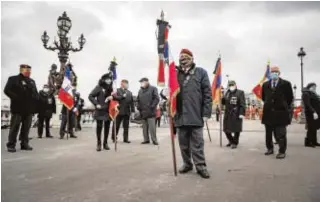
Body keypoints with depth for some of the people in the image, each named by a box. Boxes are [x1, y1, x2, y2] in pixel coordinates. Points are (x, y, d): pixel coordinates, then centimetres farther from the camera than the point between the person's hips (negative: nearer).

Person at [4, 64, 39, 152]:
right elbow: (7, 90, -7)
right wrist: (17, 98, -15)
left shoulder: (32, 81, 21)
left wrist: (36, 99, 4)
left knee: (26, 127, 8)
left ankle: (24, 144, 15)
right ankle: (11, 145, 5)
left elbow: (35, 93, 23)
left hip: (29, 108, 5)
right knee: (14, 127, -2)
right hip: (18, 107, -5)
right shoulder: (13, 79, 2)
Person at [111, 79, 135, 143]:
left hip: (127, 112, 4)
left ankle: (126, 139, 12)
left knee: (126, 126, 5)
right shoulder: (117, 91, 1)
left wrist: (132, 111, 5)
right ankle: (114, 137, 18)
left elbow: (132, 103, 11)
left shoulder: (129, 93, 15)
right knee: (116, 126, 5)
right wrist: (123, 96, -21)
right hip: (119, 111, -4)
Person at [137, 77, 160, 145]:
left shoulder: (153, 89, -1)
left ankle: (154, 140, -1)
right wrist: (139, 107, 10)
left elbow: (157, 98, -7)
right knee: (144, 127, 9)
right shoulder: (140, 90, 16)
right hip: (143, 112, 6)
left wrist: (152, 106, -13)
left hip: (150, 112, -6)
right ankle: (146, 139, 16)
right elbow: (138, 100, 23)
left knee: (152, 127, -7)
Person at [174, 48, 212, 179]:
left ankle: (201, 166, 13)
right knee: (183, 143, 12)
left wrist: (206, 113, -7)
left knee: (197, 143, 3)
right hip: (180, 115, 3)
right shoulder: (175, 74, 11)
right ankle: (187, 164, 27)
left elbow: (207, 94, -1)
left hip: (196, 115, -3)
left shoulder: (201, 73, 4)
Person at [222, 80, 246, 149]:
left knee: (236, 129, 4)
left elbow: (242, 104, -12)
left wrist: (242, 113, -20)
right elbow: (223, 102, 13)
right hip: (228, 113, 6)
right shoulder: (227, 93, 12)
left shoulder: (240, 92, -6)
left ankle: (235, 143, 20)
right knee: (226, 128, 10)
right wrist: (222, 98, -7)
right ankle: (231, 141, 32)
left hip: (236, 114, -6)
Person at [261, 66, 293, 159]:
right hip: (268, 113, 4)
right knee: (268, 133, 12)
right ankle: (270, 148, 26)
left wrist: (284, 106, 7)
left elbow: (290, 97, 4)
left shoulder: (286, 84, -2)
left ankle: (282, 152, 7)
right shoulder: (265, 84, 8)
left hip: (280, 113, -4)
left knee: (281, 134, -1)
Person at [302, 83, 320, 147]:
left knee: (314, 128, 10)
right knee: (311, 128, -8)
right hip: (311, 114, -9)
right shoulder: (306, 94, -8)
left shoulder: (313, 94, 22)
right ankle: (307, 142, -2)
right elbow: (307, 105, -19)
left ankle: (314, 142, 17)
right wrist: (313, 112, -28)